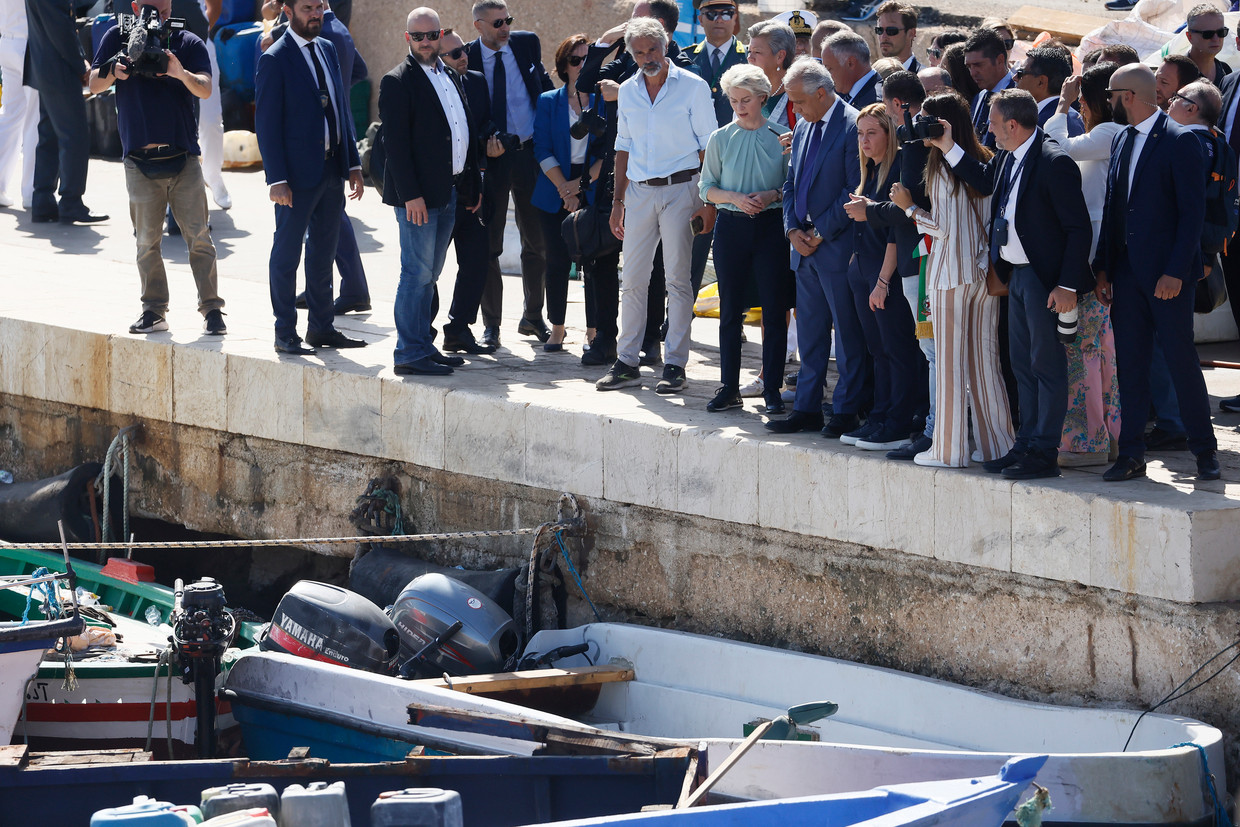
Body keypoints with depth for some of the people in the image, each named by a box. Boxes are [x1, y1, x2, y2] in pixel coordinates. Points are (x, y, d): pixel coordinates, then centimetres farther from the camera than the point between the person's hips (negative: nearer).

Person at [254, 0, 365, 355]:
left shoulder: (328, 49, 11)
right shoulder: (275, 59, -11)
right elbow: (266, 123, -13)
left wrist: (352, 163, 10)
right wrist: (276, 179, -18)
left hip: (332, 167, 7)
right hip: (298, 172, -7)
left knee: (324, 251, 14)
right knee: (287, 253, 1)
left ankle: (321, 327, 23)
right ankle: (285, 334, 7)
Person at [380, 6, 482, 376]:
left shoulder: (451, 76, 15)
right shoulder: (398, 82, -9)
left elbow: (465, 133, 20)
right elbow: (395, 143, -15)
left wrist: (473, 184, 15)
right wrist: (410, 194, -20)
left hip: (450, 191, 8)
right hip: (418, 194, -8)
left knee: (428, 274, 13)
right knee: (417, 273, -8)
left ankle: (423, 348, 19)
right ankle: (410, 355, -6)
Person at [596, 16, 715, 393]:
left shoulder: (692, 87, -3)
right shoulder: (628, 91, 10)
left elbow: (708, 147, -3)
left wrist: (708, 201, -9)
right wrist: (618, 201, 12)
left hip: (680, 189, -4)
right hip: (639, 191, 4)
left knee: (677, 277, -3)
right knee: (632, 279, 4)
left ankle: (675, 365, 0)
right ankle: (626, 363, 9)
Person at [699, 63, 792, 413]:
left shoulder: (780, 137, 1)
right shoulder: (721, 139, 5)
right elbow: (707, 187, 7)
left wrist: (772, 195, -14)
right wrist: (735, 198, -10)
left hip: (771, 226, -1)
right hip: (731, 227, 1)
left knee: (774, 310, -2)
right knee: (730, 309, 5)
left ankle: (772, 389, 4)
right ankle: (728, 387, 11)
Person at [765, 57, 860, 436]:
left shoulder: (853, 127, -12)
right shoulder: (803, 127, 15)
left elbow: (855, 190, -15)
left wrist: (821, 232, -12)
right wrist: (793, 230, 3)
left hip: (837, 247, -8)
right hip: (806, 247, 8)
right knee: (809, 331, 11)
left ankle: (846, 411, 4)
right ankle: (807, 408, 16)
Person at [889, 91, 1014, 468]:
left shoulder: (943, 170, -13)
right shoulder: (984, 163, 8)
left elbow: (944, 229, -14)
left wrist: (910, 208, -2)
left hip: (952, 274, -7)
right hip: (985, 272, 7)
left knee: (950, 363, -2)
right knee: (986, 361, 10)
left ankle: (949, 449, 1)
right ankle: (995, 443, 12)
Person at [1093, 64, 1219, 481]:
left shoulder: (1180, 142, -10)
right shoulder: (1123, 141, 12)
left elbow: (1193, 211, -13)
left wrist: (1175, 272, -18)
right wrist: (1103, 268, 9)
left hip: (1166, 272, -7)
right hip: (1127, 271, 7)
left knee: (1181, 359, -1)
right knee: (1129, 363, 6)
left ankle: (1204, 449, 11)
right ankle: (1132, 454, 11)